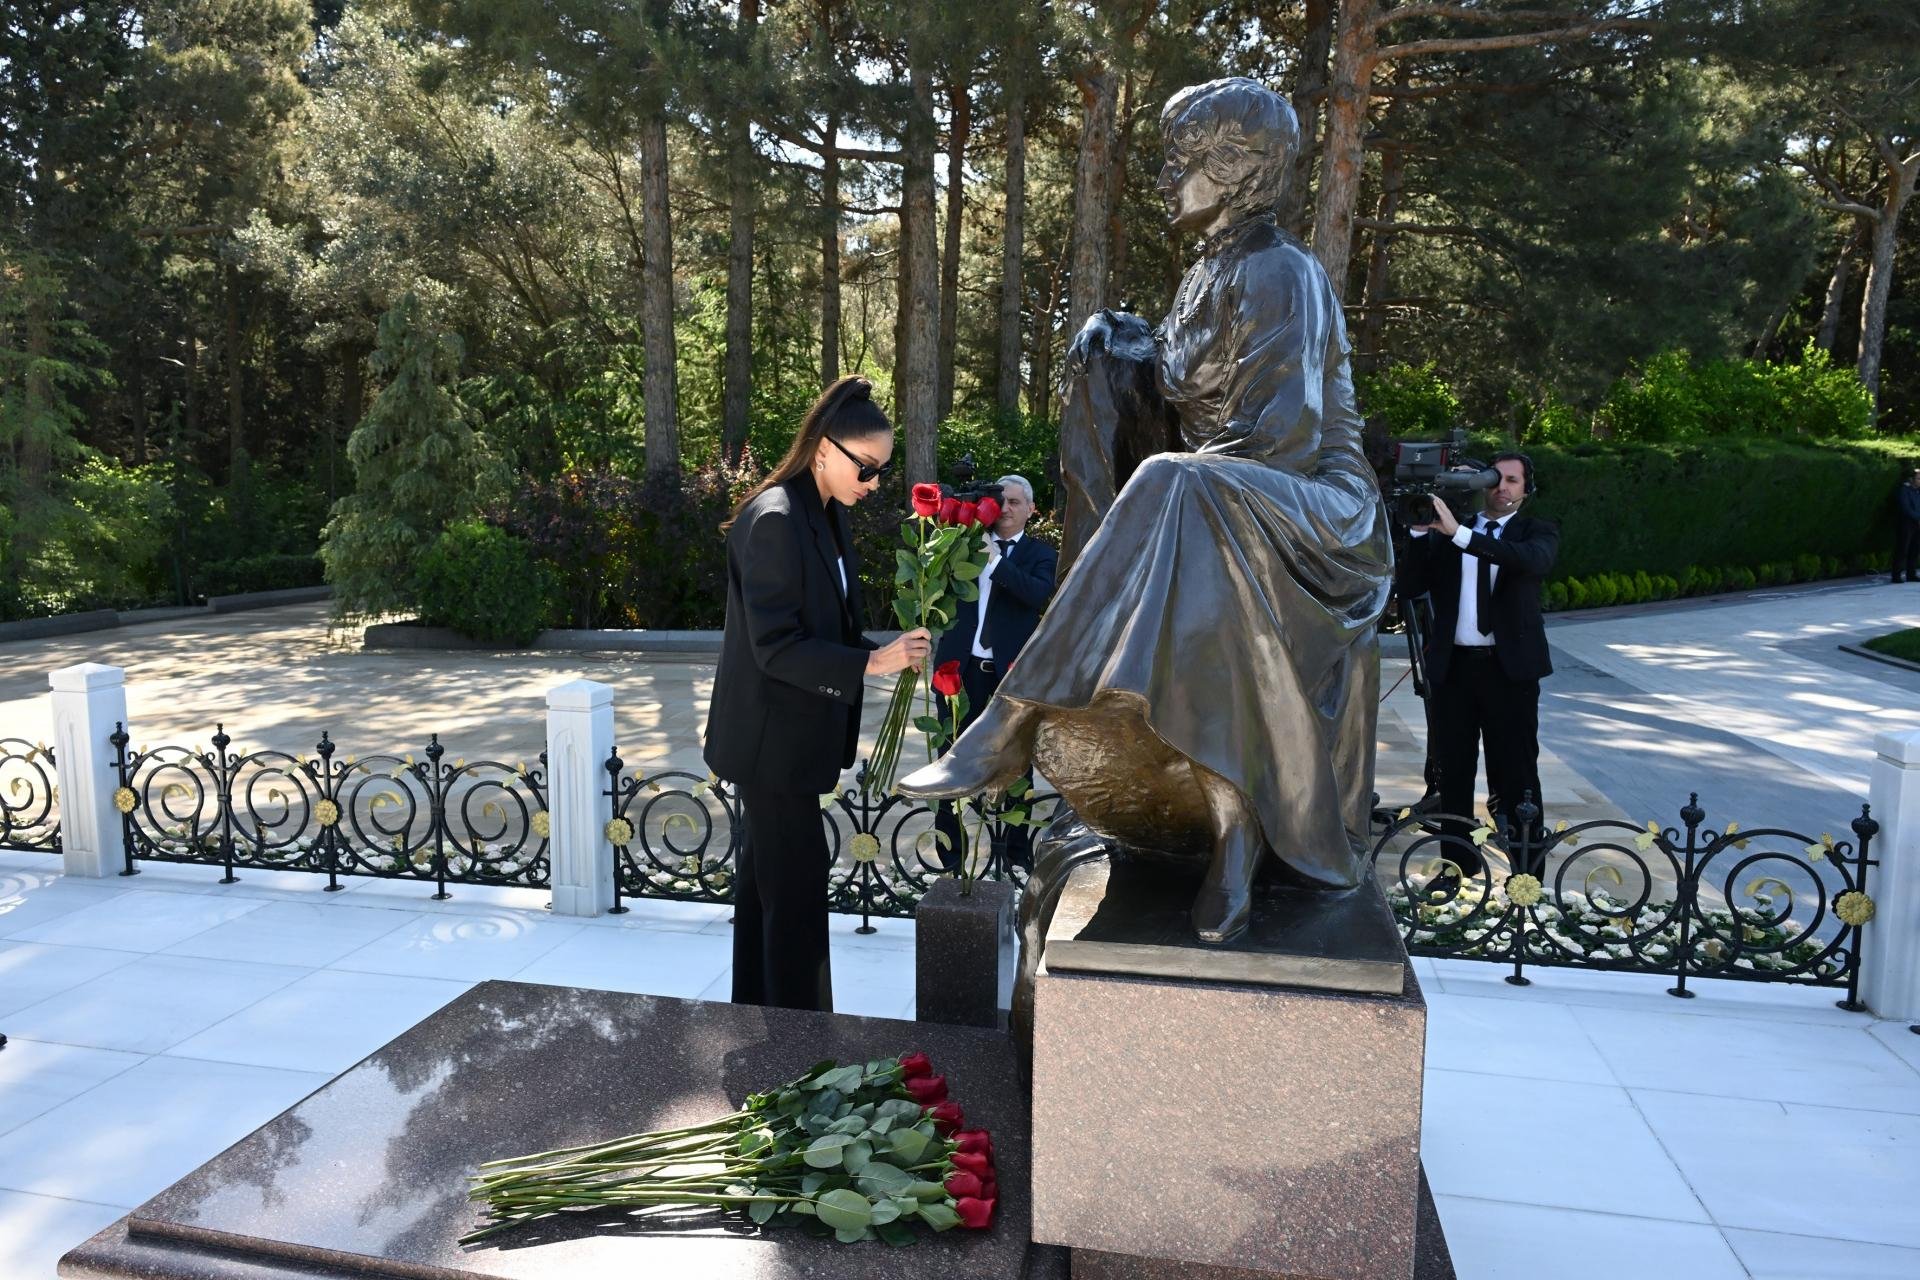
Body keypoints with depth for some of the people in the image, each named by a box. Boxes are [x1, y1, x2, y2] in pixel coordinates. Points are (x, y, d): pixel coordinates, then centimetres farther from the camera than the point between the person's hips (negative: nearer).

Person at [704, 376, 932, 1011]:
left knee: (767, 874, 18)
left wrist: (886, 651, 1)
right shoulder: (775, 519, -21)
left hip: (787, 736, 9)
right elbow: (776, 646, -24)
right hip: (771, 738, -9)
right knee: (797, 881, -3)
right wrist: (871, 662, -26)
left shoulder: (827, 515, 7)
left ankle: (756, 1006, 31)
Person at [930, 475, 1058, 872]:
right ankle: (948, 849, 20)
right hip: (962, 666, 3)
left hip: (1011, 672, -2)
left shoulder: (1041, 554, 3)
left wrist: (995, 560, -24)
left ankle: (1018, 851, 19)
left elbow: (1040, 594, -16)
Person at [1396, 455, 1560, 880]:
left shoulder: (1537, 531, 5)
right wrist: (1421, 532, -9)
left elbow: (1534, 561, -20)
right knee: (1453, 775, 10)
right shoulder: (1447, 531, 11)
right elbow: (1410, 586, 4)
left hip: (1509, 669, -3)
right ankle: (1458, 872, 22)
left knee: (1517, 778, 1)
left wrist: (1460, 533, -28)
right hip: (1452, 668, 3)